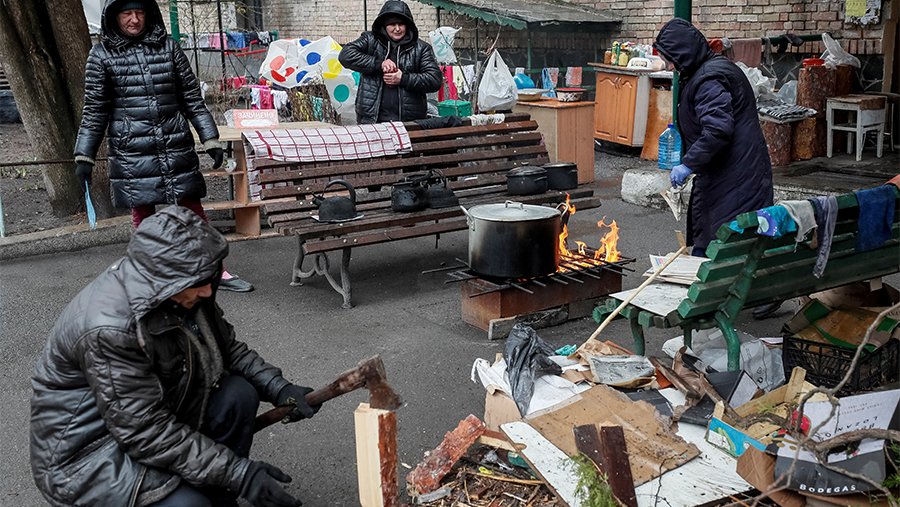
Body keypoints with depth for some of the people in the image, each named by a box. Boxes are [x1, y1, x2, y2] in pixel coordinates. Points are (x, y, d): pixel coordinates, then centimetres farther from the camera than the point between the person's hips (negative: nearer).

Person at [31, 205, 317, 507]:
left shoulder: (174, 287, -9)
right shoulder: (110, 327, -33)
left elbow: (227, 347, 4)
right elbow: (147, 434, -30)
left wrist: (279, 388, -12)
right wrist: (239, 474, -30)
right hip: (85, 451, -8)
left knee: (238, 395, -10)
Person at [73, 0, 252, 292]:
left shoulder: (168, 48, 5)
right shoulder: (102, 55, 2)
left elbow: (192, 98, 7)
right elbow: (95, 111, 3)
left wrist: (211, 140, 4)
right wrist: (84, 157, 1)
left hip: (176, 147, 1)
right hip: (131, 152, -1)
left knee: (193, 210, 4)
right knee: (142, 214, 6)